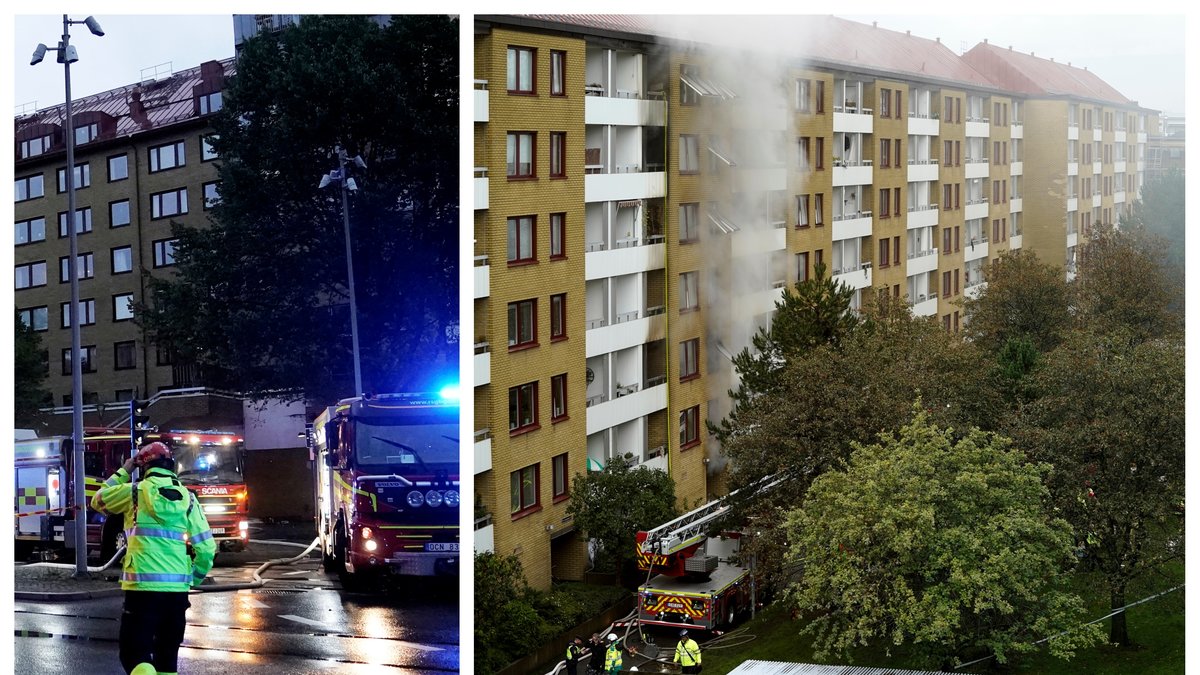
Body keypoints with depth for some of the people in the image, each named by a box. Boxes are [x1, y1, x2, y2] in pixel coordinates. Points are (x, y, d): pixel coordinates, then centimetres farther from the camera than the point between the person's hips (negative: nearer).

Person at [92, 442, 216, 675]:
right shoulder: (187, 497, 8)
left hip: (143, 586, -3)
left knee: (135, 654, -3)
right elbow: (206, 547, 4)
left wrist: (123, 472, 27)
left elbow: (99, 501, 19)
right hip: (177, 588, 3)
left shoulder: (134, 491, 0)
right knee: (168, 655, 14)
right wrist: (193, 580, 17)